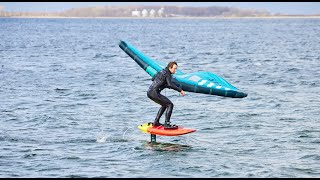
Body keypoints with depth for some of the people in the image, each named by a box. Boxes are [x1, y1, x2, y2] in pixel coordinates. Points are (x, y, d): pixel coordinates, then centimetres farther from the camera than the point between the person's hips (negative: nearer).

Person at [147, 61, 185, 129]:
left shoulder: (162, 71, 18)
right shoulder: (167, 74, -10)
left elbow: (153, 78, 30)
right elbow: (170, 84, -26)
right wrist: (180, 90, -23)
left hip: (149, 92, 10)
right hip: (154, 93, -10)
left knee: (164, 105, 24)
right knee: (170, 105, -8)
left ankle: (156, 122, 22)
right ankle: (167, 124, -15)